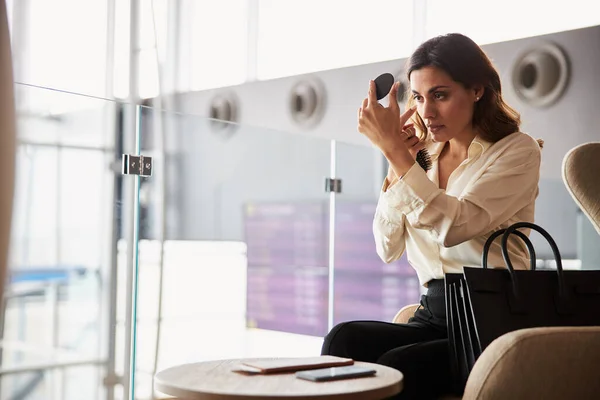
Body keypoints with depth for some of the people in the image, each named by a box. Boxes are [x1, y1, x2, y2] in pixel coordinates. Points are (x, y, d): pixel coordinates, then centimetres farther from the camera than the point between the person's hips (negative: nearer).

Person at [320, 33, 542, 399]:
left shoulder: (518, 150, -1)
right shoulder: (427, 157, 14)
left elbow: (453, 226, -18)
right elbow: (388, 249, 7)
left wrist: (394, 149, -18)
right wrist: (399, 162, -1)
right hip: (433, 318, 5)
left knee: (398, 367, -31)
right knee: (344, 340, -25)